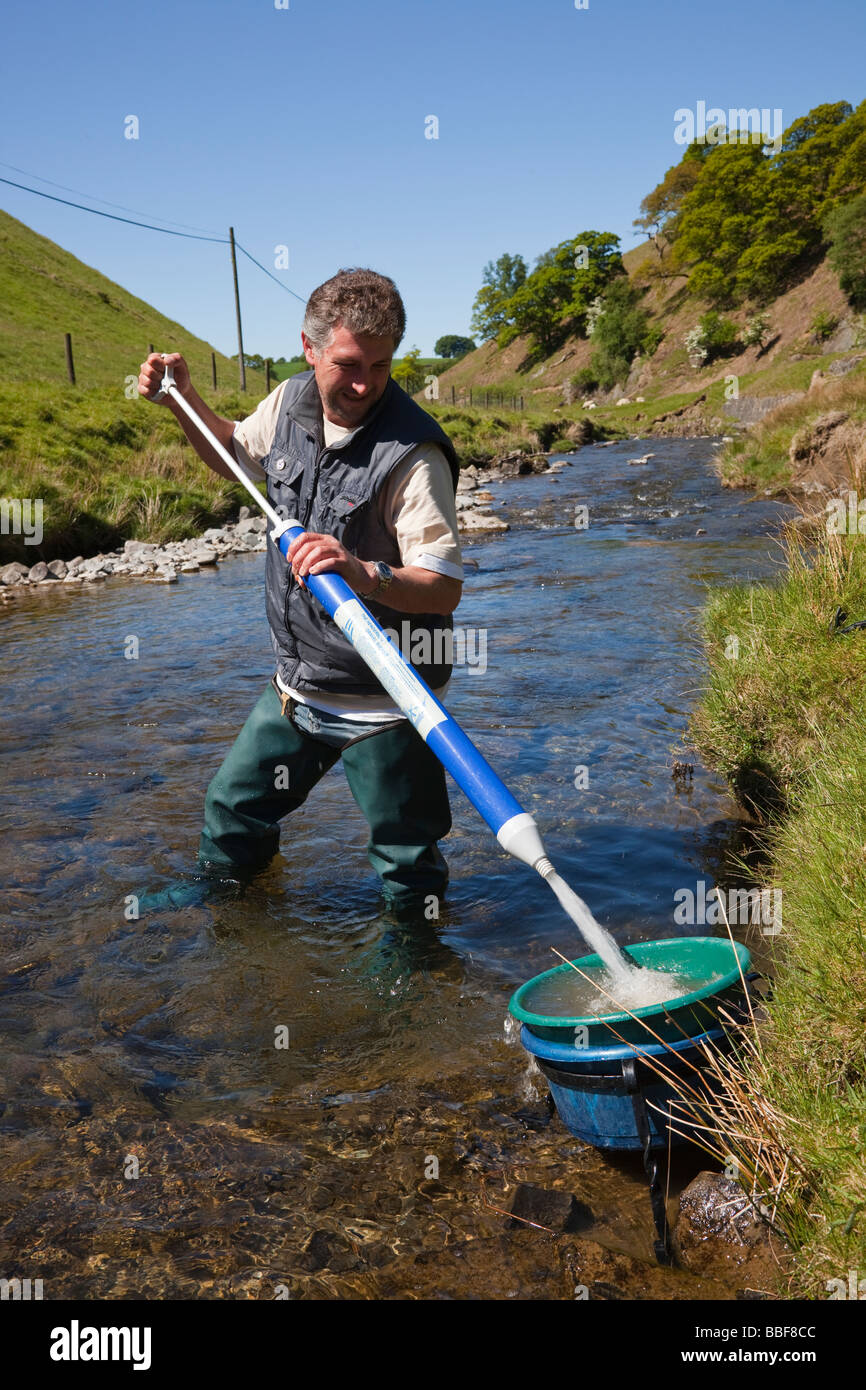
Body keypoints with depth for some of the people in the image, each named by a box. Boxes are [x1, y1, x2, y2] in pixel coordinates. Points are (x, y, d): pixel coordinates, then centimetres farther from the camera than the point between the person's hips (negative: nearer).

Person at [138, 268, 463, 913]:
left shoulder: (412, 454, -23)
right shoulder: (290, 403, -1)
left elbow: (445, 588, -27)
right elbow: (236, 454, 21)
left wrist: (365, 574, -43)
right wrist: (184, 400, 7)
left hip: (382, 705, -6)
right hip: (296, 686, 7)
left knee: (410, 875, 6)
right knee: (232, 811, 25)